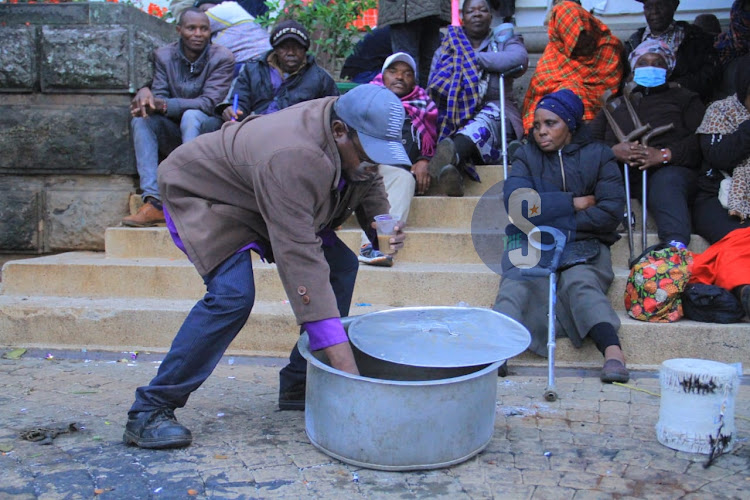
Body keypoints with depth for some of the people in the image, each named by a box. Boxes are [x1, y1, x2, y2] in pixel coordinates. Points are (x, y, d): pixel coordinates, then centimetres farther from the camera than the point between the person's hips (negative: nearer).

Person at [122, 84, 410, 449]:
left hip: (271, 202, 9)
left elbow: (368, 184, 6)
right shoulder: (292, 159, -42)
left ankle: (298, 385, 6)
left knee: (341, 265, -3)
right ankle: (149, 411, -16)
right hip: (204, 195, -8)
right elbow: (298, 256, -45)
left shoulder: (358, 134, -15)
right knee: (233, 295, -29)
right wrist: (344, 364, -47)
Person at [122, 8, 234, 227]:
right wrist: (146, 94, -29)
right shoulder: (163, 56, 4)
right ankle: (154, 202, -35)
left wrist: (163, 104, -29)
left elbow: (209, 103, -19)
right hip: (173, 134, 4)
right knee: (141, 120, -23)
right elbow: (159, 97, -3)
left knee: (191, 115, -34)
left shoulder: (222, 58, -9)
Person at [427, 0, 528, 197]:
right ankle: (451, 172, -64)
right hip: (454, 116, 2)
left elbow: (519, 58, -11)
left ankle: (451, 155, -71)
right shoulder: (447, 46, 20)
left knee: (487, 117, -37)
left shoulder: (505, 40, 16)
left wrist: (473, 58, -10)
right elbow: (434, 87, 4)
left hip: (495, 114, -1)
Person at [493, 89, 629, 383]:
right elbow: (516, 204, -4)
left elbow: (611, 211, -1)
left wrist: (553, 221, -5)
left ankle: (613, 351, -50)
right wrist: (574, 203, -4)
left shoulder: (598, 156, 13)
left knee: (580, 281, -33)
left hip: (584, 244, 0)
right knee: (518, 282, -32)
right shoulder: (526, 156, 16)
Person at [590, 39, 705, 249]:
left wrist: (664, 155, -13)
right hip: (618, 172, 3)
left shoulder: (684, 98, 27)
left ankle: (676, 248, -62)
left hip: (669, 169, -2)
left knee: (666, 182, -40)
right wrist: (613, 151, -8)